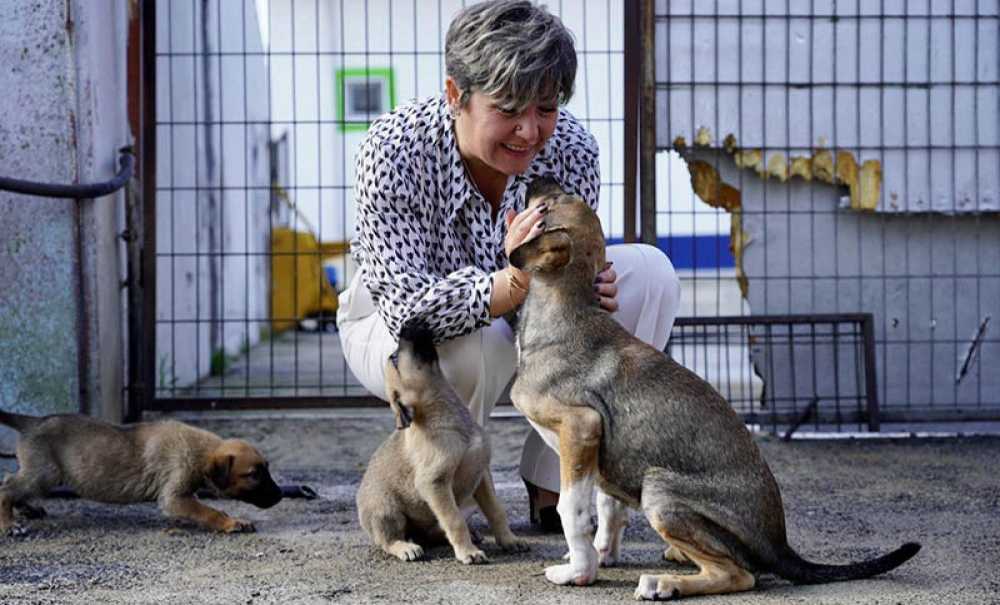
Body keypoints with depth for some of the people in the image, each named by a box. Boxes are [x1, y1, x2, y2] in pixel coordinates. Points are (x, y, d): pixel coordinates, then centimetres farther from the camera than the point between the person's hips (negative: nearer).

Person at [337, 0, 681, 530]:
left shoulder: (570, 148, -21)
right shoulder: (394, 150, -32)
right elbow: (407, 306, -37)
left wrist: (582, 291, -37)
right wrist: (512, 283, -55)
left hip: (518, 315, 5)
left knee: (649, 272, -17)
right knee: (476, 343, -39)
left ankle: (553, 488, -9)